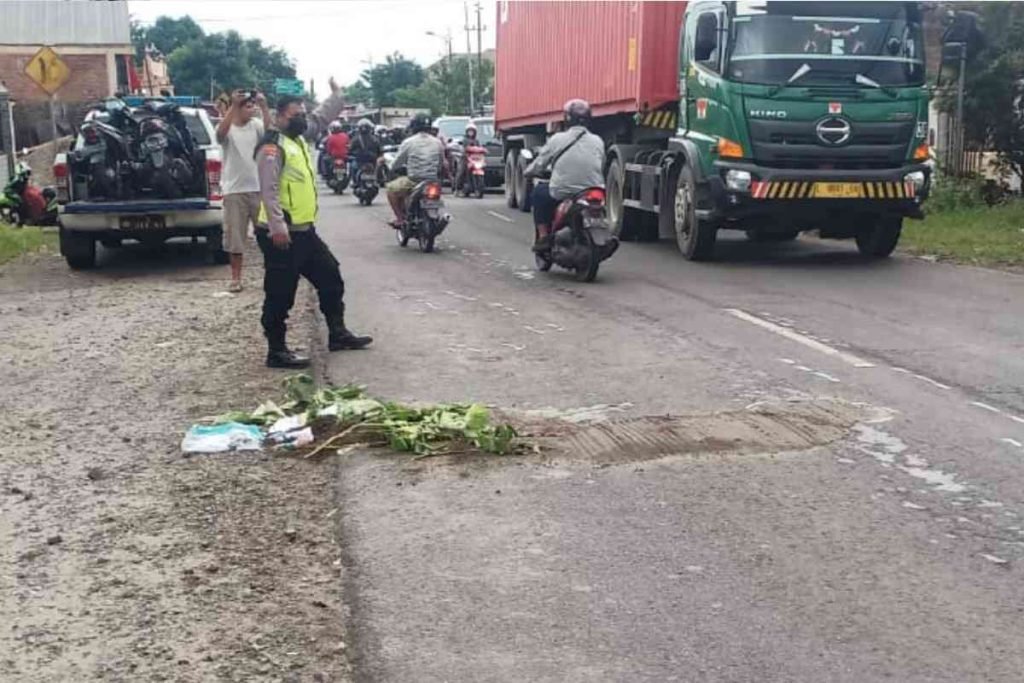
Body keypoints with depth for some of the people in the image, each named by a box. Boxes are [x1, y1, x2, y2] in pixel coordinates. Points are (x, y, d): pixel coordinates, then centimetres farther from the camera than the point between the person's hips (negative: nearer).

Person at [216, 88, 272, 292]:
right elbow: (221, 131, -28)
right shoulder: (227, 129, -4)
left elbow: (269, 129, -16)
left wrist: (264, 105, -28)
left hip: (258, 188, 3)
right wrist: (233, 105, -35)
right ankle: (236, 277, 12)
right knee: (235, 236, 3)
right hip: (234, 190, -3)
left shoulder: (255, 125, 4)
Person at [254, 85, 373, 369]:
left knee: (331, 279, 17)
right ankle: (277, 351, 6)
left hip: (304, 230, 10)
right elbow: (269, 190, -24)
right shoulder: (273, 147, -15)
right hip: (281, 234, -10)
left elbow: (320, 118, 31)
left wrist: (337, 95, 22)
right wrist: (277, 227, -30)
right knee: (280, 295, -3)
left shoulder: (299, 137, 13)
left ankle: (337, 334, 28)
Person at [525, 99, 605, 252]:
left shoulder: (557, 139, -2)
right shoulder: (598, 141, 4)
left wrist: (528, 171, 27)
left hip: (562, 195, -3)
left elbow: (538, 166, 5)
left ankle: (543, 236, 18)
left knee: (539, 191, 26)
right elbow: (601, 168, 12)